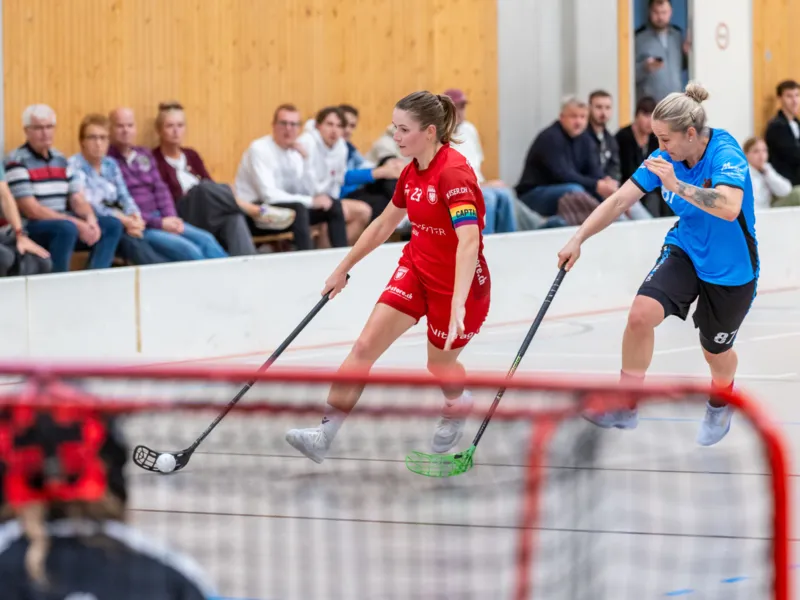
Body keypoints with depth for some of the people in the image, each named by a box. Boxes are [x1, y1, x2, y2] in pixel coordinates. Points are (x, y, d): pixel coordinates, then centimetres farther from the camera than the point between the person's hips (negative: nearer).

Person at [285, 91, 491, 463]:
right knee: (366, 345, -8)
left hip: (459, 281, -7)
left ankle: (458, 407, 48)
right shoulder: (412, 171, 0)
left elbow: (469, 242, -37)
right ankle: (324, 435, -10)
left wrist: (458, 304, -47)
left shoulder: (454, 173, -26)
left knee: (440, 364, 12)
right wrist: (343, 268, 22)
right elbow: (383, 225, 16)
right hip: (416, 268, 7)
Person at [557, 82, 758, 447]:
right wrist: (578, 239, -14)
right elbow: (620, 200, -7)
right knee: (641, 314, -21)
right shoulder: (665, 158, -10)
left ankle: (720, 404, 51)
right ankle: (626, 407, -6)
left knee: (715, 351, 14)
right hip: (685, 251, 4)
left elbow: (729, 208, -45)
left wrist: (677, 185, -47)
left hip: (730, 270, -4)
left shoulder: (725, 155, -28)